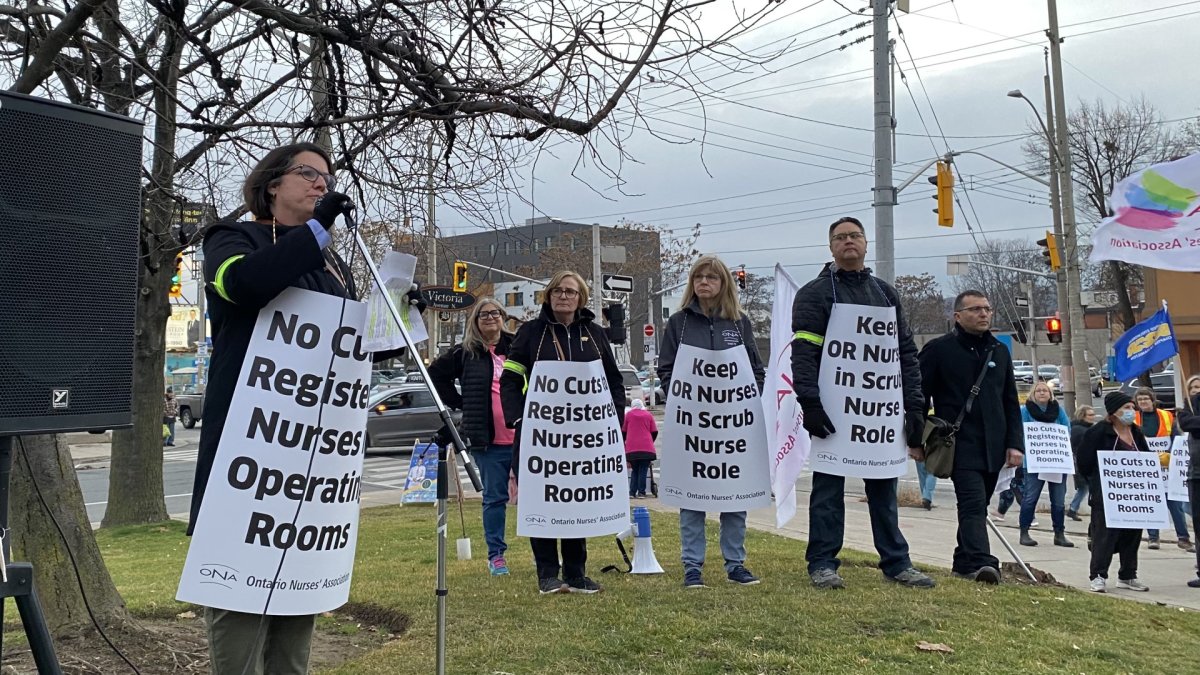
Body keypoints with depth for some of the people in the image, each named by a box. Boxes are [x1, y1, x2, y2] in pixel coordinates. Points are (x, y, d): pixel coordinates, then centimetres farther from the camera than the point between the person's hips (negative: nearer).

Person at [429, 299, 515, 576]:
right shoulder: (465, 353, 5)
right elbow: (436, 373, 14)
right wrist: (459, 403, 6)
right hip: (488, 441, 0)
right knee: (494, 497, 6)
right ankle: (495, 555, 16)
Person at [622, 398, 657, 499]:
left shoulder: (628, 414, 9)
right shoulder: (648, 415, 10)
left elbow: (623, 431, 12)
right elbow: (654, 432, 9)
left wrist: (623, 442, 30)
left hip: (632, 448, 1)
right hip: (646, 448, -1)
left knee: (634, 471, 11)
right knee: (643, 471, 3)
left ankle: (632, 493, 4)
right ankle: (641, 493, -4)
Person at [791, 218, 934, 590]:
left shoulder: (886, 293, 15)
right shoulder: (815, 293, 0)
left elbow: (906, 352, 14)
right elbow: (802, 353, -10)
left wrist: (914, 406, 7)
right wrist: (810, 404, -19)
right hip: (834, 408, -5)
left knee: (884, 485, 11)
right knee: (829, 485, 2)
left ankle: (896, 561, 19)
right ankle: (822, 563, 9)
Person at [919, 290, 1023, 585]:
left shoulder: (1000, 351, 16)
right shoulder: (939, 349, -2)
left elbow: (1011, 403, 17)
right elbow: (920, 396, -2)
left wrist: (1015, 443, 7)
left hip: (993, 447, 6)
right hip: (960, 445, -6)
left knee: (977, 506, 11)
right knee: (973, 504, -17)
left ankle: (964, 563, 21)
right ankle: (981, 563, -25)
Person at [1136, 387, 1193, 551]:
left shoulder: (1166, 416, 4)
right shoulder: (1133, 419, 3)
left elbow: (1177, 439, 0)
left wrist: (1169, 455, -15)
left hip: (1166, 466, 0)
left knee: (1175, 502, 1)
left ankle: (1183, 537, 9)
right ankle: (1153, 537, 13)